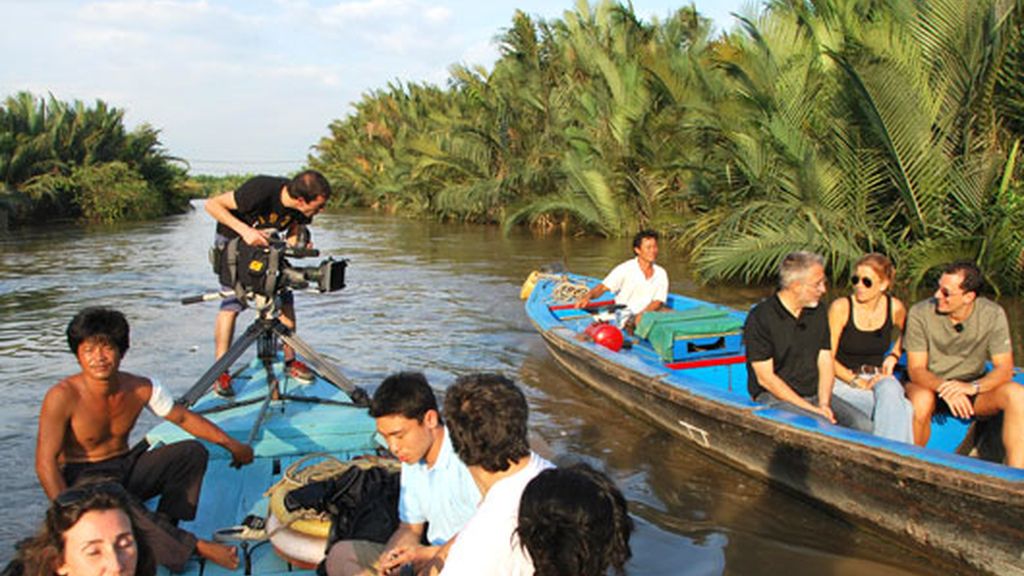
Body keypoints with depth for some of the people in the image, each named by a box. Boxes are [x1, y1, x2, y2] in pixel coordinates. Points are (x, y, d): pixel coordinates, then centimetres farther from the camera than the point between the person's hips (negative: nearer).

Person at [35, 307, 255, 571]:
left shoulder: (141, 389, -8)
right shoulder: (62, 397, -21)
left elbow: (183, 417, 5)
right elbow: (46, 463, -20)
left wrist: (231, 444, 3)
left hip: (126, 468, 5)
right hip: (83, 478, -5)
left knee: (193, 451, -12)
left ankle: (163, 528, -17)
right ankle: (193, 547, -29)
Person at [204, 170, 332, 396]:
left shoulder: (302, 209, -20)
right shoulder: (260, 190, -37)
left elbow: (293, 236, -3)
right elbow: (212, 204, -28)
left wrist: (300, 247, -27)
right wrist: (244, 230, -40)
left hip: (265, 244, 5)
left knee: (285, 300, -5)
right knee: (232, 303, -13)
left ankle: (290, 360, 9)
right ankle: (220, 372, -5)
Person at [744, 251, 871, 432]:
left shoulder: (817, 312, 10)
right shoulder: (760, 317, -11)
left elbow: (825, 363, 10)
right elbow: (765, 378, -13)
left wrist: (823, 404, -9)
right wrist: (810, 408, -17)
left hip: (814, 394, 7)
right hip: (774, 397, -6)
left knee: (862, 424, -15)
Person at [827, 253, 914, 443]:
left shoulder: (895, 307, 1)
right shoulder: (841, 307, -10)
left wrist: (893, 356, 8)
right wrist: (858, 382, -20)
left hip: (878, 376, 3)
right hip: (844, 378, -3)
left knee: (890, 391, -33)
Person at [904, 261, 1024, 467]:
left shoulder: (993, 314, -11)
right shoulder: (920, 313, -17)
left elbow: (1004, 369, -13)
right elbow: (916, 369, -17)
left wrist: (972, 387, -34)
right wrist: (945, 388, -38)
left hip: (971, 389, 2)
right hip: (929, 385, -2)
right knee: (921, 400, -37)